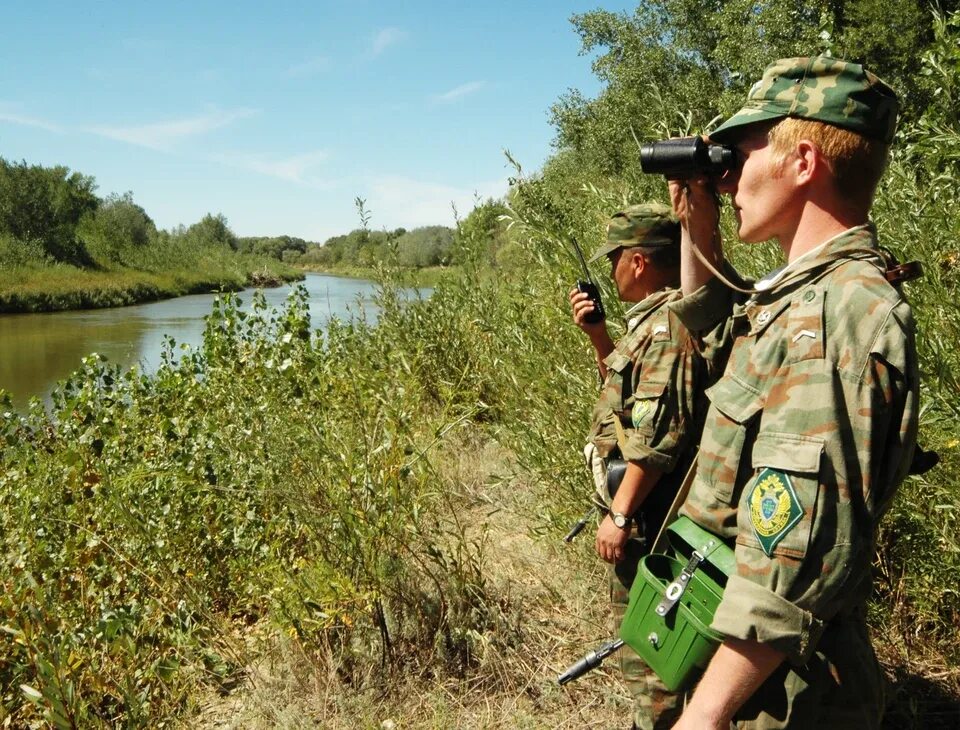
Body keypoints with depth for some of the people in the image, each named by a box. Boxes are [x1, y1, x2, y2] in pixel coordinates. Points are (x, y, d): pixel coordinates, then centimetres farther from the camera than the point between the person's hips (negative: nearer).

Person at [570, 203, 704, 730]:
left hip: (643, 509, -11)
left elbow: (658, 433, -26)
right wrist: (596, 333, 13)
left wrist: (620, 513, -22)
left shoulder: (667, 326, -21)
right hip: (638, 505, 11)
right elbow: (629, 387, 26)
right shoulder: (654, 319, 12)